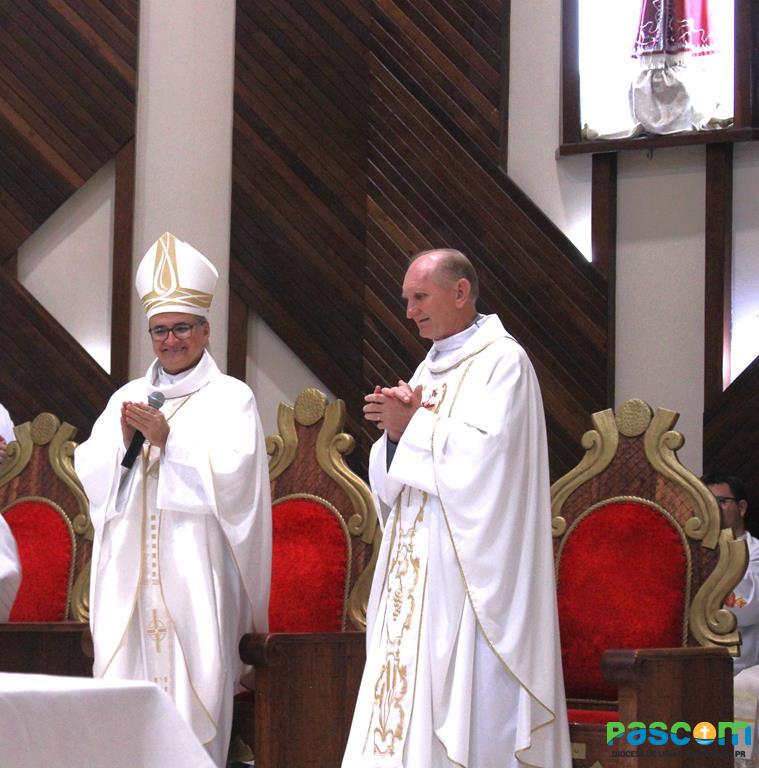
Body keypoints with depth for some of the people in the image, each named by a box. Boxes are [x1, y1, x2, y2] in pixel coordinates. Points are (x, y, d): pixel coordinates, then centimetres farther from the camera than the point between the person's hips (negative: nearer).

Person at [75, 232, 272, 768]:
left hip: (195, 568, -4)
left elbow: (232, 473, -9)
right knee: (127, 683, -1)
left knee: (192, 683, -9)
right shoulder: (128, 397, 18)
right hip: (129, 569, 4)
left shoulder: (230, 397, 4)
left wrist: (167, 439, -12)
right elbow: (90, 472, 12)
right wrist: (123, 439, -6)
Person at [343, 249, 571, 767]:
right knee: (407, 697, 3)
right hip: (416, 568, 8)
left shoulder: (502, 361, -6)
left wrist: (414, 424, -10)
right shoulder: (431, 368, 18)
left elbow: (485, 452, -19)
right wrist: (397, 428, -3)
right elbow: (393, 477, 17)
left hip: (467, 566, -8)